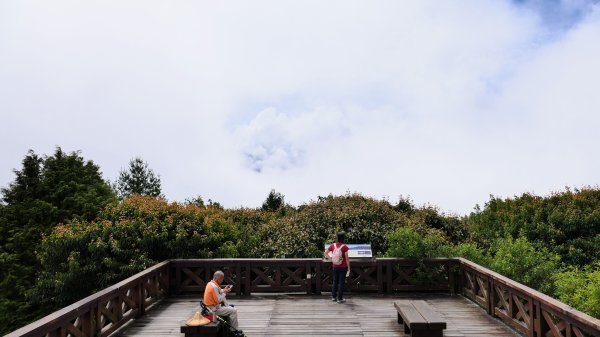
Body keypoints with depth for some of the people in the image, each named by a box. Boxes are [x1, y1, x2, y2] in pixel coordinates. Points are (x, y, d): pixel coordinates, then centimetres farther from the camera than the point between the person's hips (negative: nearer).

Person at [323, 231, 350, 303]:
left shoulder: (333, 245, -5)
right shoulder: (345, 247, -17)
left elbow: (325, 253, -1)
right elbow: (347, 259, -14)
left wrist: (330, 259, 8)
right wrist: (348, 268, -5)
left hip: (335, 267, 4)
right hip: (343, 267, -4)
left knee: (335, 281, 18)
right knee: (341, 282, 6)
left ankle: (333, 297, 26)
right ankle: (340, 299, 12)